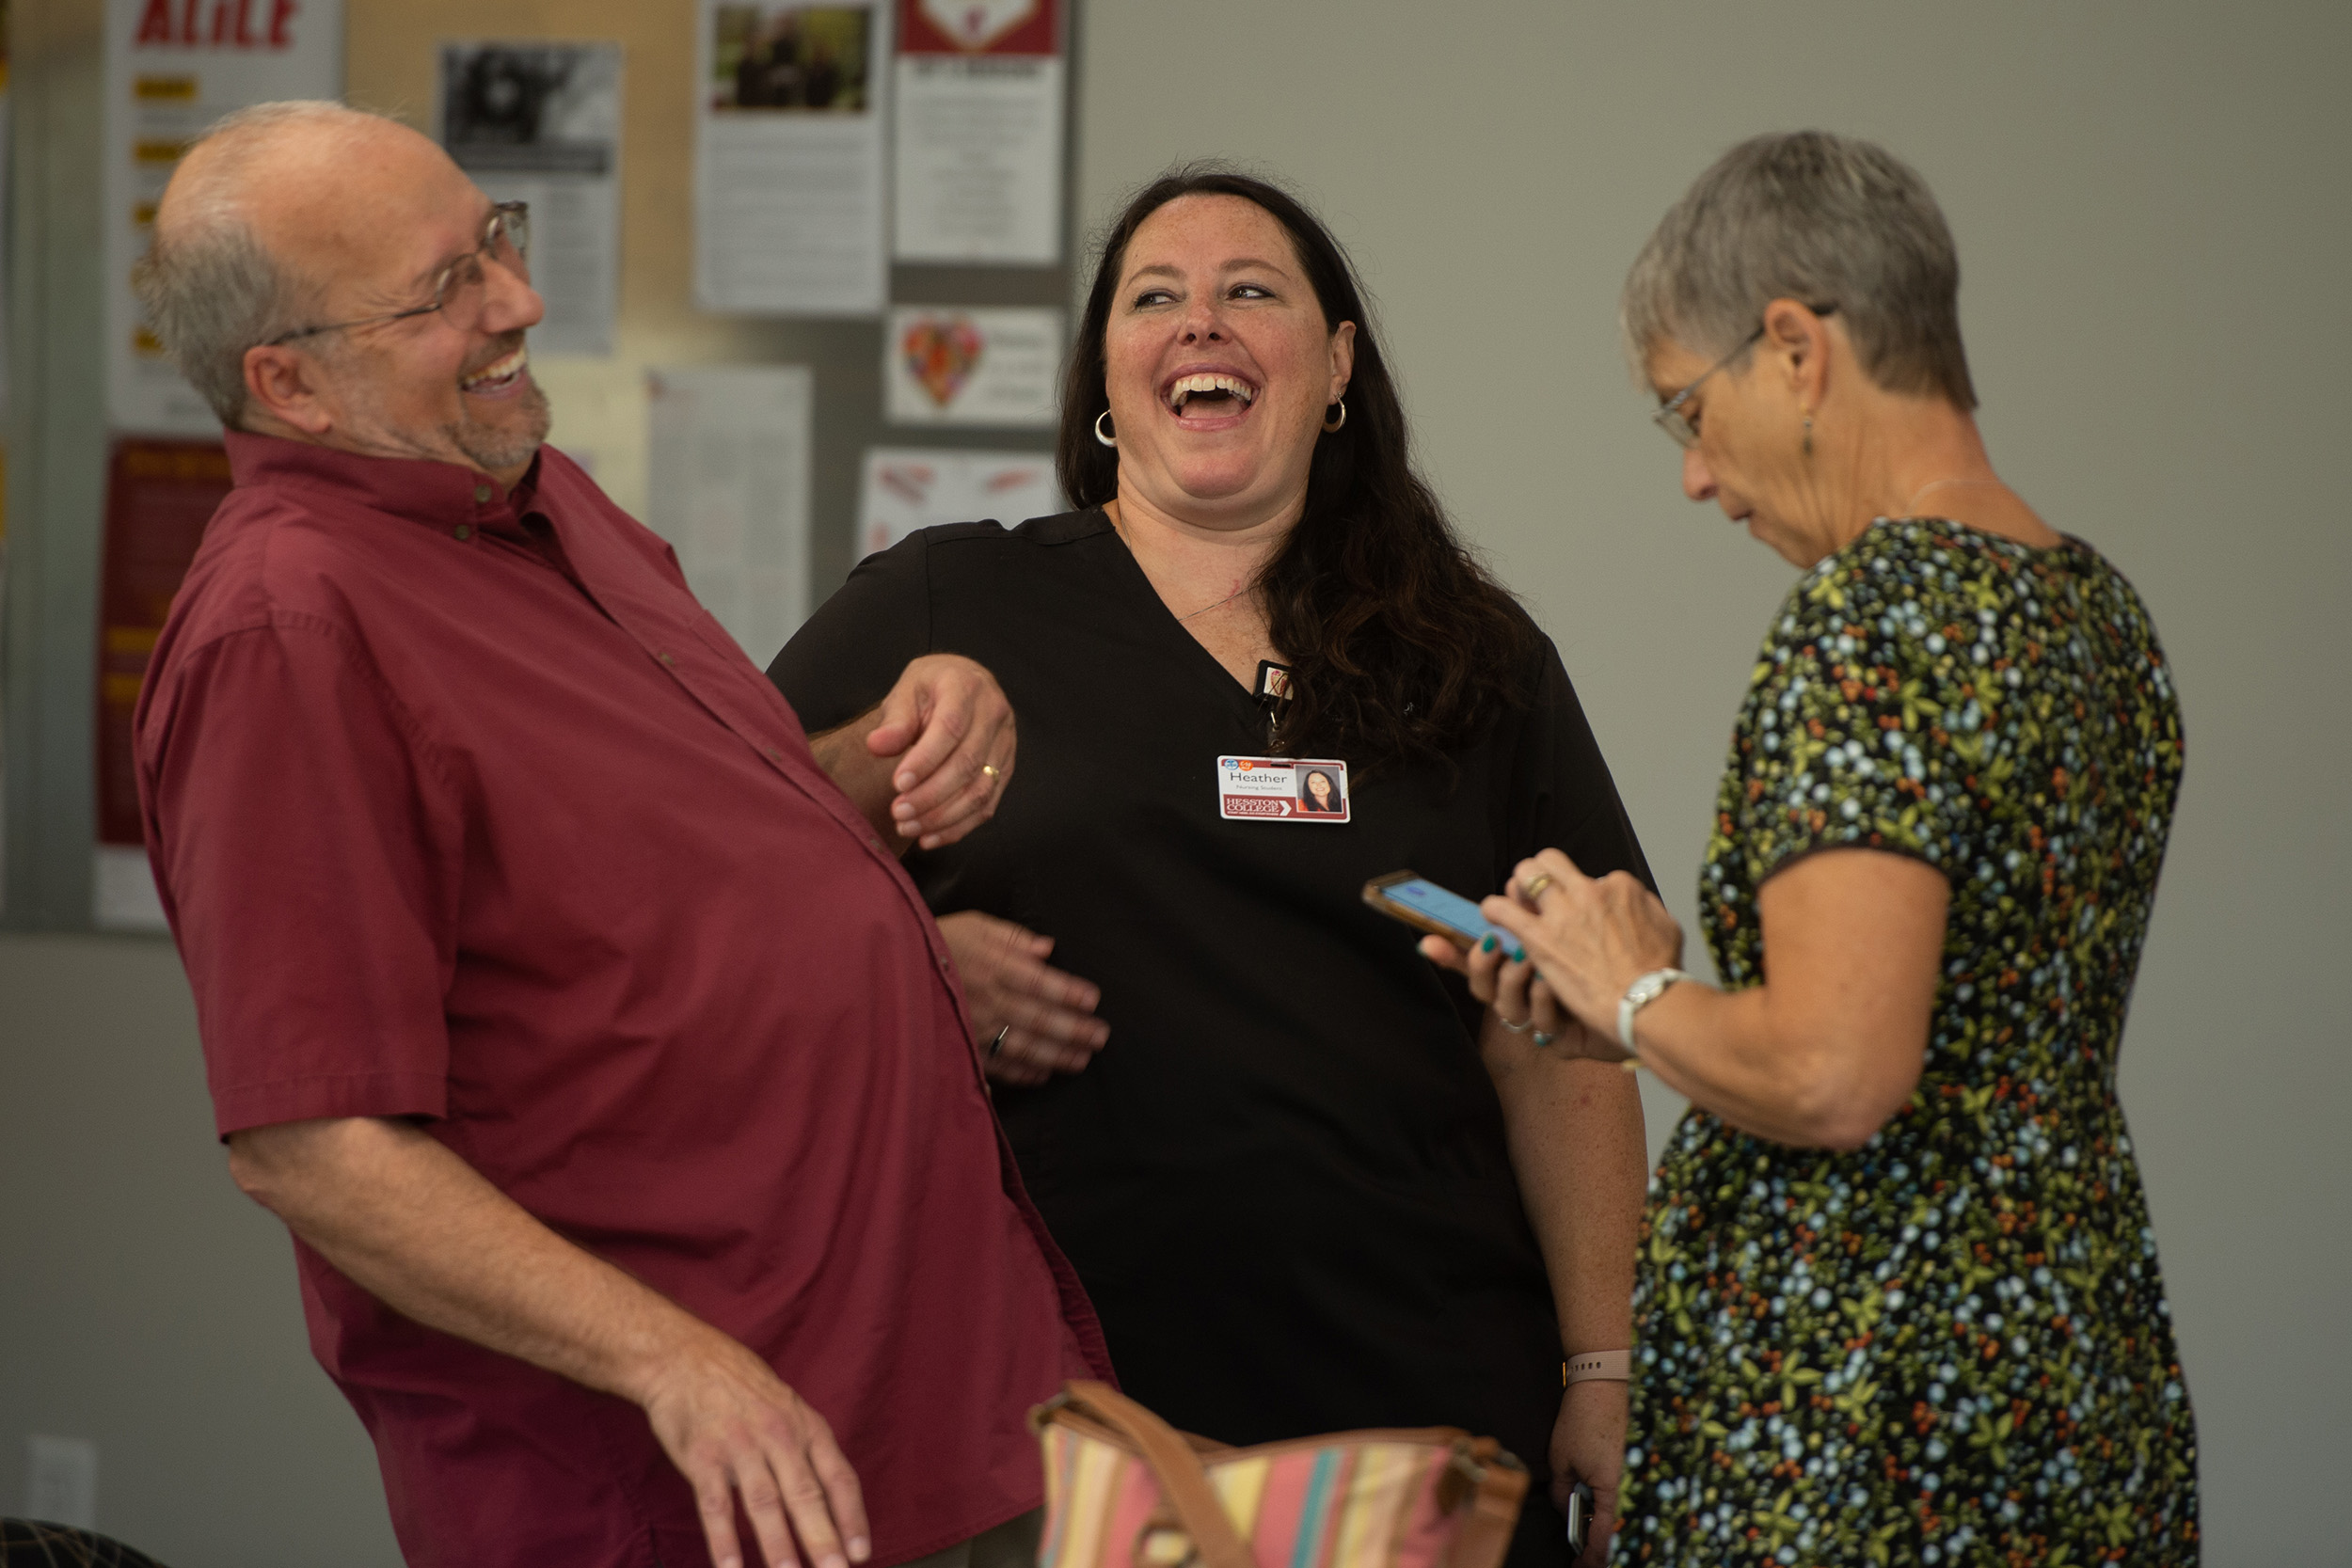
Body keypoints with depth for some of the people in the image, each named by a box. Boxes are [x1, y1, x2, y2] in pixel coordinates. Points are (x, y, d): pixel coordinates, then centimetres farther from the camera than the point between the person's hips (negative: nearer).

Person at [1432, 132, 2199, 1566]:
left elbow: (1833, 1075, -25)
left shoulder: (1873, 609, -16)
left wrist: (1635, 997, -7)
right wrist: (1668, 992, 16)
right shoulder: (2104, 610, 11)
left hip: (1858, 1433, -9)